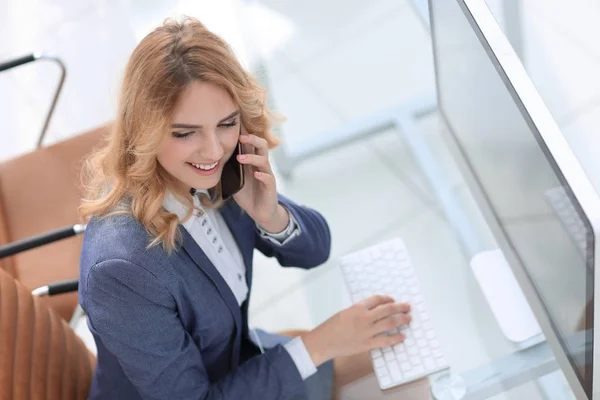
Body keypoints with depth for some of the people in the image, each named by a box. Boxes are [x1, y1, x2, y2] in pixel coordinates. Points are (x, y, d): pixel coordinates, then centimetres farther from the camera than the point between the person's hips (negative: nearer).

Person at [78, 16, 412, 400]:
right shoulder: (123, 267, -35)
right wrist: (319, 344, -26)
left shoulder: (212, 173, -16)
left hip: (237, 358, 5)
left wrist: (269, 214, -26)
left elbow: (315, 248, -5)